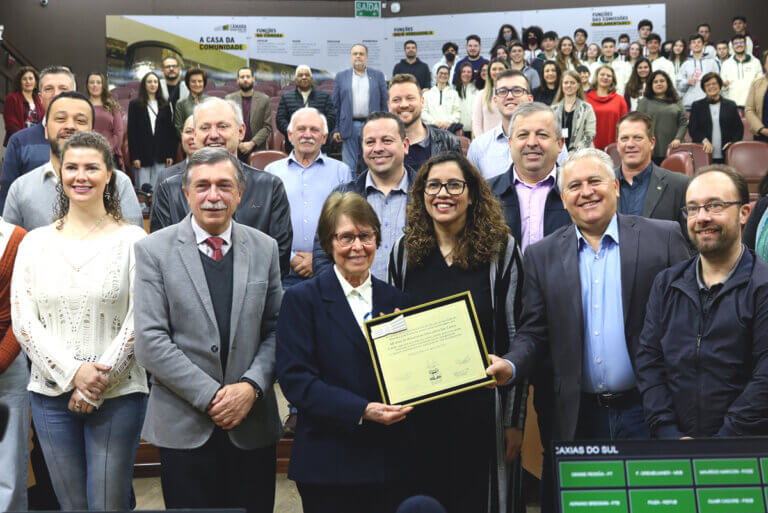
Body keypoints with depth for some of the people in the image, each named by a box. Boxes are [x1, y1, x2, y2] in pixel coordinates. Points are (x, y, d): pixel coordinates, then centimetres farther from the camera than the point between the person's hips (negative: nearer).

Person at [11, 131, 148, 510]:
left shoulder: (132, 239, -1)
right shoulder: (35, 243, 7)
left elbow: (139, 319, -5)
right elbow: (23, 321, 1)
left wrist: (99, 382, -11)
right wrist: (73, 372, -12)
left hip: (118, 394, -2)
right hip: (52, 393, 3)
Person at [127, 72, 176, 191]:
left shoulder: (165, 105, 12)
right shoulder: (135, 104, 5)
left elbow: (170, 131, 11)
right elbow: (131, 131, 0)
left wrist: (171, 154, 2)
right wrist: (134, 156, -8)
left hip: (160, 156, 2)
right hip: (143, 155, -2)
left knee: (158, 190, 2)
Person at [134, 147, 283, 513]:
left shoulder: (264, 248, 6)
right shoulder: (153, 250, -3)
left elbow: (276, 330, 6)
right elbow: (150, 342, -8)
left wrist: (251, 387, -10)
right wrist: (210, 396, -13)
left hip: (253, 426, 2)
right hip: (184, 426, -2)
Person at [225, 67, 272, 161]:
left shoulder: (264, 99, 4)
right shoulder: (229, 99, 7)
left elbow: (267, 127, 0)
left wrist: (252, 143, -10)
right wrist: (238, 144, -7)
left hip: (257, 149, 0)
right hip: (235, 150, 1)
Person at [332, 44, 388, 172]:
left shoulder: (378, 75, 9)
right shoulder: (341, 76, 9)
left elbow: (384, 103, 7)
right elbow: (336, 104, 7)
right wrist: (336, 130, 1)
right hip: (349, 127, 0)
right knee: (349, 167, 2)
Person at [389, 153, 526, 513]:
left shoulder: (500, 250, -4)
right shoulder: (405, 251, 3)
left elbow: (517, 338, -4)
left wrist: (515, 420, -5)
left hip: (482, 412, -2)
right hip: (418, 412, 2)